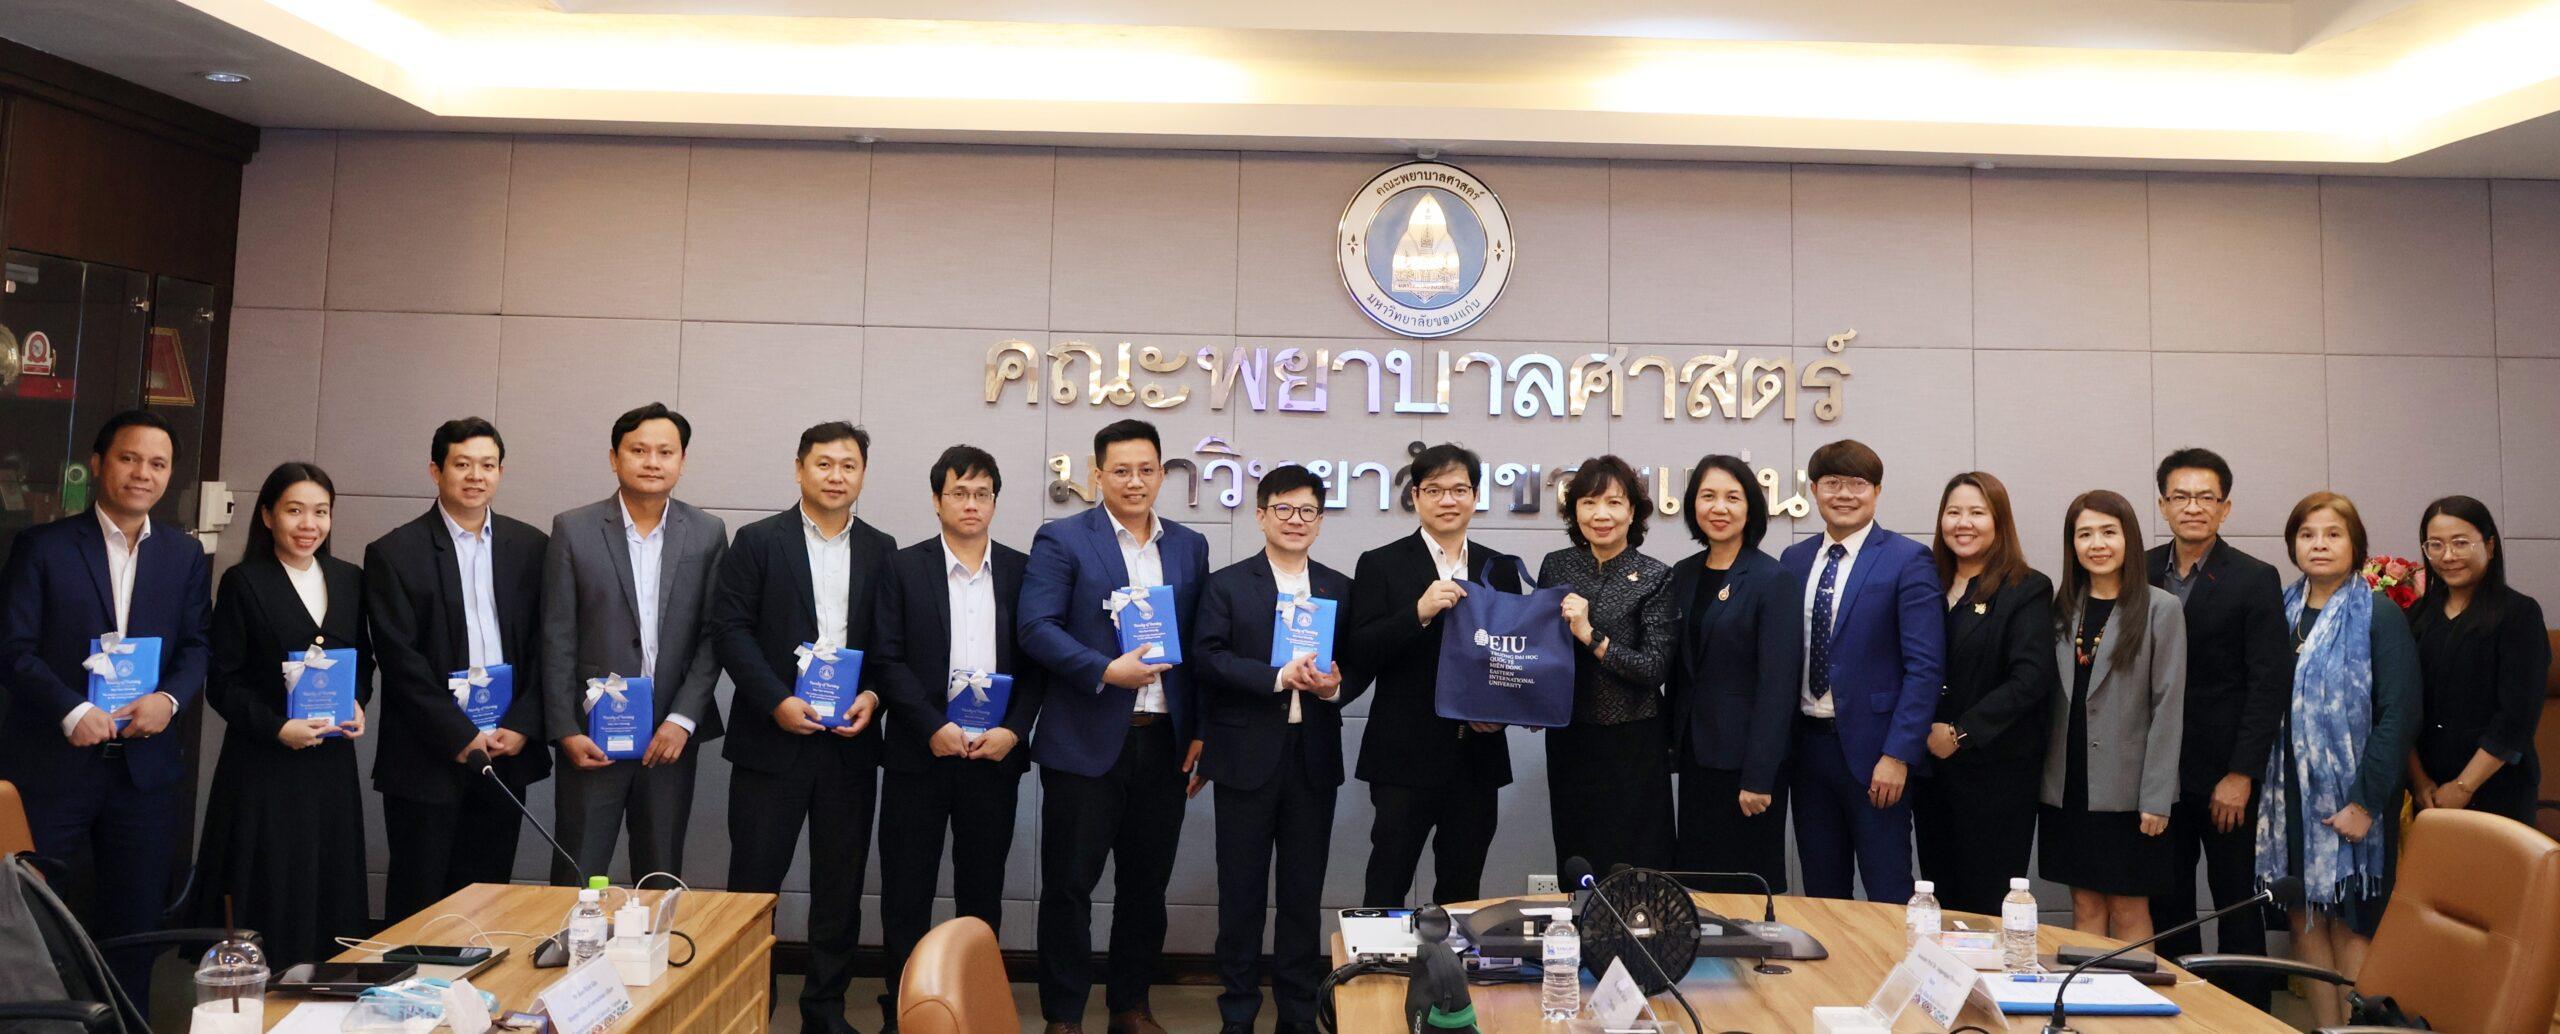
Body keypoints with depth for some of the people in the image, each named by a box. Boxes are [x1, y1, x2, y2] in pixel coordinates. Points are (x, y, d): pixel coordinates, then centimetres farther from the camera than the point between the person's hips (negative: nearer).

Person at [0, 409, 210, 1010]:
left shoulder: (186, 556, 8)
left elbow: (196, 646, 6)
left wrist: (170, 699, -14)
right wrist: (72, 711, -20)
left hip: (145, 764, 3)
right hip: (51, 761, -3)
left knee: (135, 925, 10)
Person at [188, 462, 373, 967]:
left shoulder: (349, 580, 10)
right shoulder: (243, 584, -3)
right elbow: (223, 683, -4)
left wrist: (358, 704, -2)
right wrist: (278, 728, -17)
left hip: (332, 761, 4)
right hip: (264, 766, -4)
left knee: (330, 892, 8)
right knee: (265, 897, 1)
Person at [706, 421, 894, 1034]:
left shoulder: (881, 550, 9)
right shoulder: (758, 542, 1)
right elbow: (727, 627, -5)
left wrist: (873, 695, -8)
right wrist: (777, 702, -14)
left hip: (850, 741, 3)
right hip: (772, 737, -2)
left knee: (841, 885, 9)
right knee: (755, 879, 3)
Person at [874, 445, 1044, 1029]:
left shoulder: (1022, 571, 6)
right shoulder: (904, 568, 3)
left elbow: (1036, 663, 4)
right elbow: (888, 659, -4)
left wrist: (1012, 731, -9)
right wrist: (934, 728, -14)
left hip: (995, 754, 1)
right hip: (919, 752, -1)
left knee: (982, 891, 9)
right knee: (906, 890, 5)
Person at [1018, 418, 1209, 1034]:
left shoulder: (1189, 547, 11)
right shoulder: (1061, 540, -2)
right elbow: (1036, 628, -11)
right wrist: (1106, 672, -21)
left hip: (1163, 742, 4)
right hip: (1086, 741, -4)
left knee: (1146, 884, 13)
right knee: (1070, 884, 4)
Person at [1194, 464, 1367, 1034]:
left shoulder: (1341, 590, 11)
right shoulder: (1226, 585, 2)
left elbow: (1360, 664, 10)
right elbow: (1208, 659, -9)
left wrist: (1336, 685, -11)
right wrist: (1279, 677, -18)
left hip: (1315, 758, 3)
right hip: (1247, 756, -2)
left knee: (1304, 891, 10)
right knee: (1241, 890, 6)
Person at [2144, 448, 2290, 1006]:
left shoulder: (2255, 580, -5)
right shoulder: (2141, 572, 6)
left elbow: (2270, 684, -8)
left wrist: (2241, 774, -12)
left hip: (2225, 775, -3)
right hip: (2158, 770, 4)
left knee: (2236, 900, 6)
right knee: (2166, 904, 10)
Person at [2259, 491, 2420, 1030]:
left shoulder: (2378, 615, -6)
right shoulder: (2282, 611, 8)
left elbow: (2399, 713, -11)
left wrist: (2365, 800, -15)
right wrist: (2266, 788, 3)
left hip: (2349, 799, -4)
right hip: (2291, 796, 5)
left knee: (2349, 924, 0)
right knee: (2305, 919, 8)